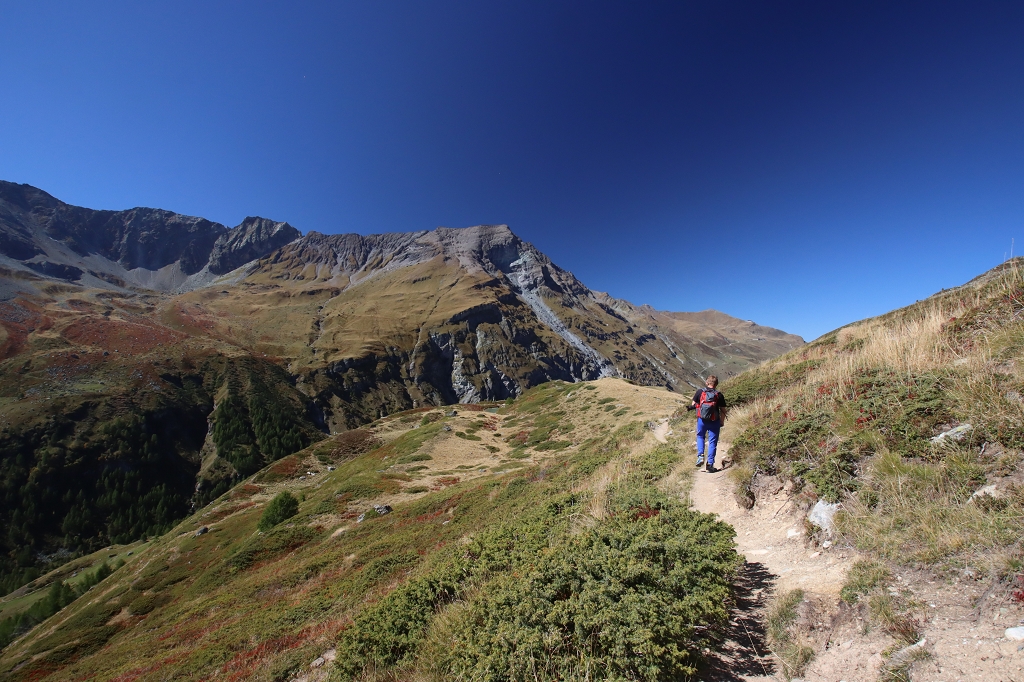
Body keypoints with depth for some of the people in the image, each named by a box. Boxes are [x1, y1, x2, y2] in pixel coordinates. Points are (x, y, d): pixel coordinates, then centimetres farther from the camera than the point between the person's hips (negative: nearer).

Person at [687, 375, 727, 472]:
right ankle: (710, 464, 8)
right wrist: (721, 422, 10)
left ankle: (700, 456, 8)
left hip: (701, 420, 1)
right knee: (712, 442, 8)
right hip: (714, 421, -1)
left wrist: (690, 407, 23)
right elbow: (723, 411, -2)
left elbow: (693, 405, 1)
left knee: (700, 436, 24)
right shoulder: (719, 395, -6)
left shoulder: (700, 392, -5)